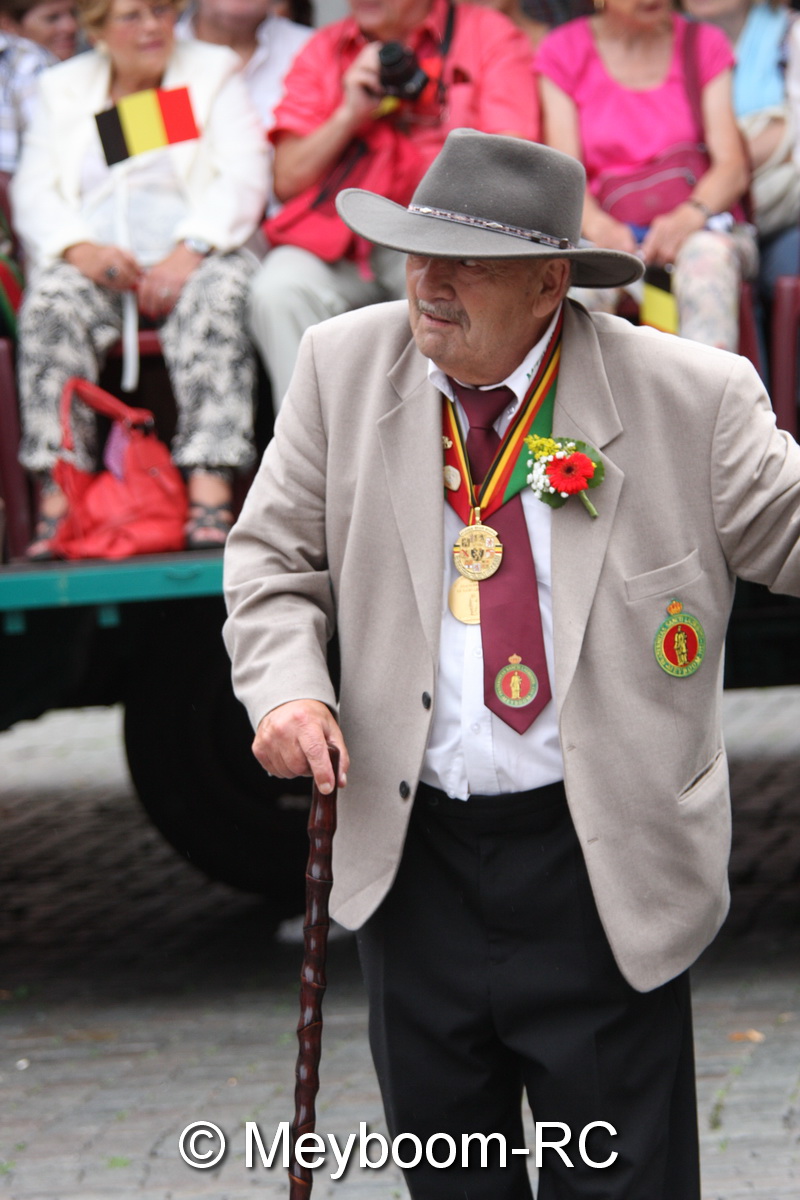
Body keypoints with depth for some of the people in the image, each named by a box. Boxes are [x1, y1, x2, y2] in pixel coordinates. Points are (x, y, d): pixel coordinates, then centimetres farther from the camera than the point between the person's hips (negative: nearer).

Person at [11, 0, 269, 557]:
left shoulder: (215, 71, 15)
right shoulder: (62, 88, 21)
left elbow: (244, 176, 1)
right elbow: (34, 191, 10)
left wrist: (191, 250, -17)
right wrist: (79, 249, -13)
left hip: (193, 256, -1)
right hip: (95, 260, 1)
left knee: (215, 296, -35)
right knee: (52, 301, -32)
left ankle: (210, 494, -45)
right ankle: (57, 497, -39)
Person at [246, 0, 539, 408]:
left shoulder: (490, 36, 6)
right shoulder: (323, 49, 15)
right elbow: (287, 180, 8)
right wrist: (351, 114, -4)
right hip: (334, 241, 3)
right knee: (277, 291, -28)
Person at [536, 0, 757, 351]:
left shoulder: (704, 44, 12)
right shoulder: (563, 53, 10)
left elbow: (733, 166, 1)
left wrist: (689, 216, -21)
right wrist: (598, 226, -24)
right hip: (610, 232, -1)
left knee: (709, 256, -35)